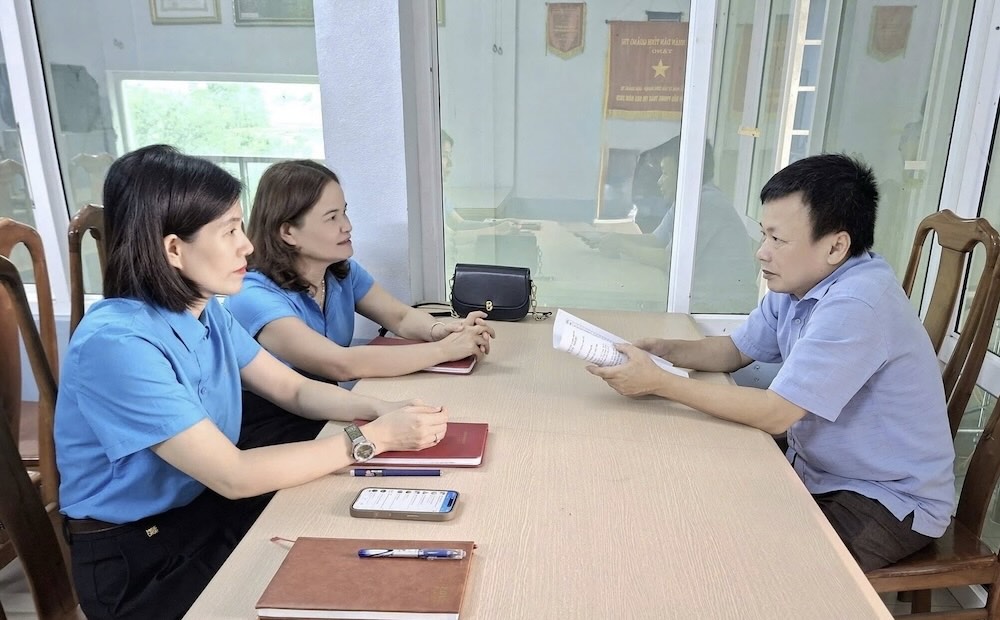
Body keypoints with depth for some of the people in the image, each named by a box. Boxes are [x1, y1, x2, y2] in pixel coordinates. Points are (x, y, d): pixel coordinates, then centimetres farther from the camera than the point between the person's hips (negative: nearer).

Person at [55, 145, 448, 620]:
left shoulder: (205, 310, -1)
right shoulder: (116, 344, -28)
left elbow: (296, 390, 4)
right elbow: (234, 475, -28)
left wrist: (381, 410, -14)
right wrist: (374, 437, -26)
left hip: (209, 506, 7)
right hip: (137, 560, -7)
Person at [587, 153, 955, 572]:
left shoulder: (856, 303, -29)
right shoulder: (797, 284, -2)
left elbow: (775, 414, -30)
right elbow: (734, 351, 8)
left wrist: (658, 382, -27)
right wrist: (663, 350, -11)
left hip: (889, 502, -7)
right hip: (818, 472, 7)